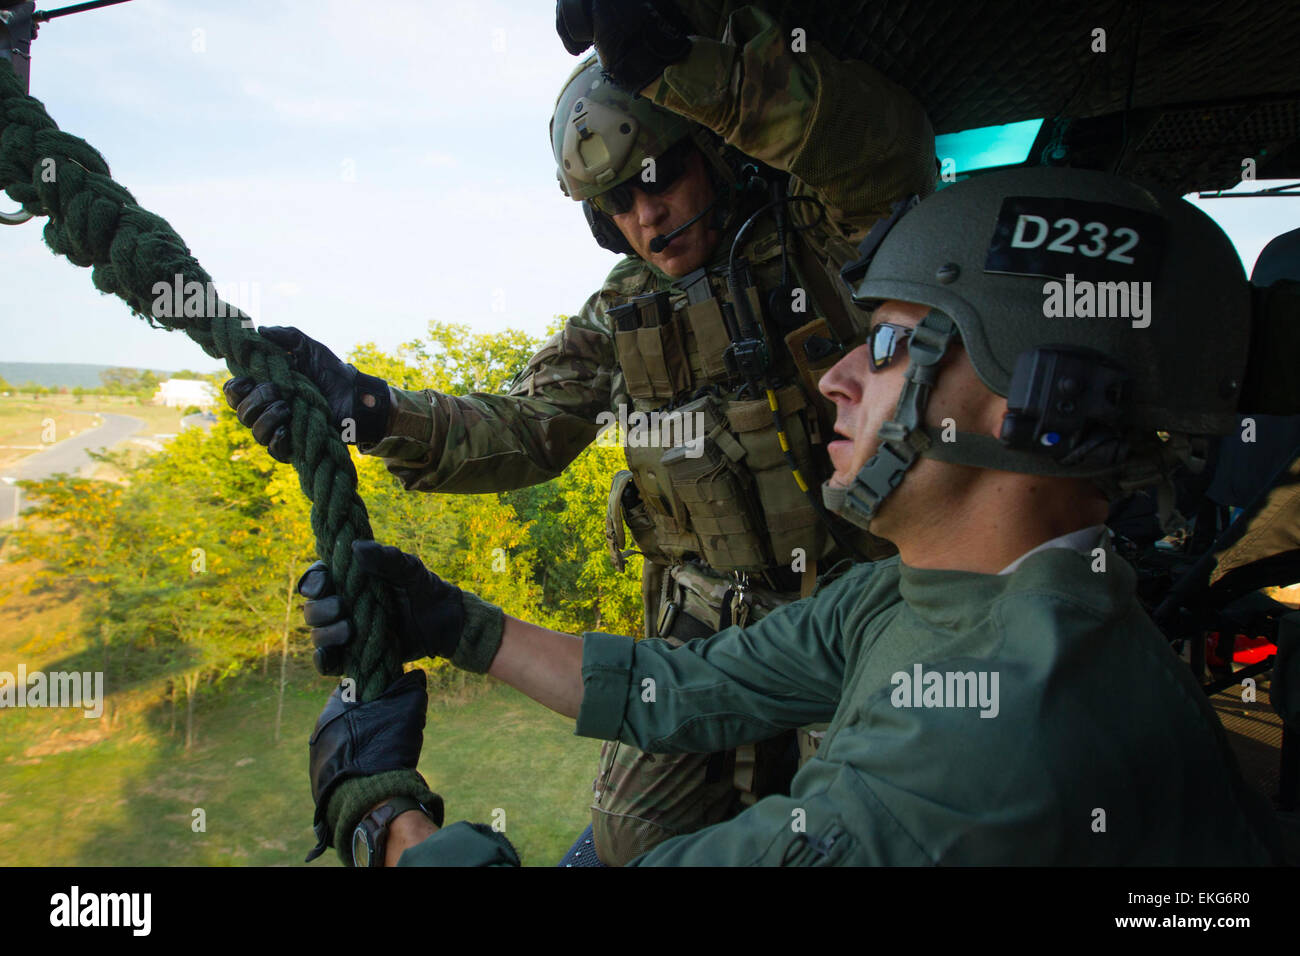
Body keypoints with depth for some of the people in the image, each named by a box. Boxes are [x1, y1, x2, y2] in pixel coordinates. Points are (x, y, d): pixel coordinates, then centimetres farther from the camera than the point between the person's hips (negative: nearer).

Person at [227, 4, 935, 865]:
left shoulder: (813, 237, -8)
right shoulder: (623, 316, 6)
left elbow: (891, 153, -30)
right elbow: (524, 432, -1)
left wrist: (680, 69, -42)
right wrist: (367, 408, -18)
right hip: (704, 630, 5)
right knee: (636, 837, 9)